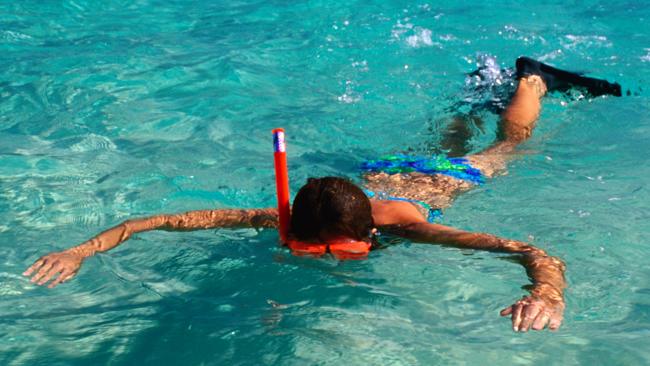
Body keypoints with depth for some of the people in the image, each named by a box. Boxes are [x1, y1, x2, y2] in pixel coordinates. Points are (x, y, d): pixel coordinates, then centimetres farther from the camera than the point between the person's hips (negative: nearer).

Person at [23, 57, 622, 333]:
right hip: (381, 170, 3)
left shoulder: (403, 226, -48)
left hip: (444, 182, -3)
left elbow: (540, 254, -54)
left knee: (509, 142, 28)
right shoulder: (287, 219, -41)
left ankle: (532, 80, 52)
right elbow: (177, 218, -42)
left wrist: (548, 294, -75)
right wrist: (87, 248, -52)